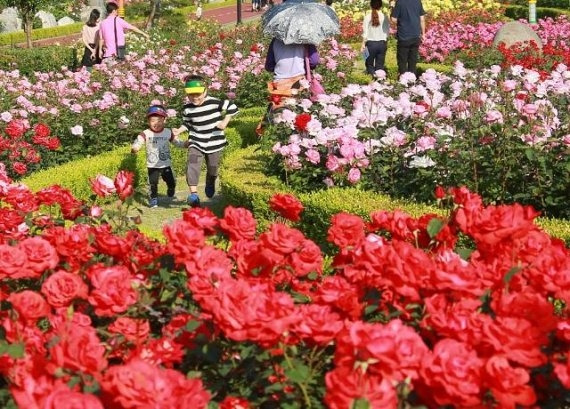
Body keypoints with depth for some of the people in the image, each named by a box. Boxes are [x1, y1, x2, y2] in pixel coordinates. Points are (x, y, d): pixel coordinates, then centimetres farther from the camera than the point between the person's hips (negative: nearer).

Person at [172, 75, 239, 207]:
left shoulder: (215, 103, -18)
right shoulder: (187, 109, -7)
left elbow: (232, 108, -8)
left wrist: (224, 122, -13)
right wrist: (179, 131, -8)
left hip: (215, 142, -1)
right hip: (196, 143, 1)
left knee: (212, 169, 14)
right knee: (192, 165, -21)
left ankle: (210, 186, 48)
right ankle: (193, 194, -25)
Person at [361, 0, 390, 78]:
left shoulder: (367, 17, -5)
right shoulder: (384, 17, -2)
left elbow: (365, 32, -5)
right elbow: (387, 31, 2)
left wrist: (363, 44, 2)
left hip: (371, 43, -1)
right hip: (382, 43, 1)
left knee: (369, 64, 10)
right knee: (380, 65, 7)